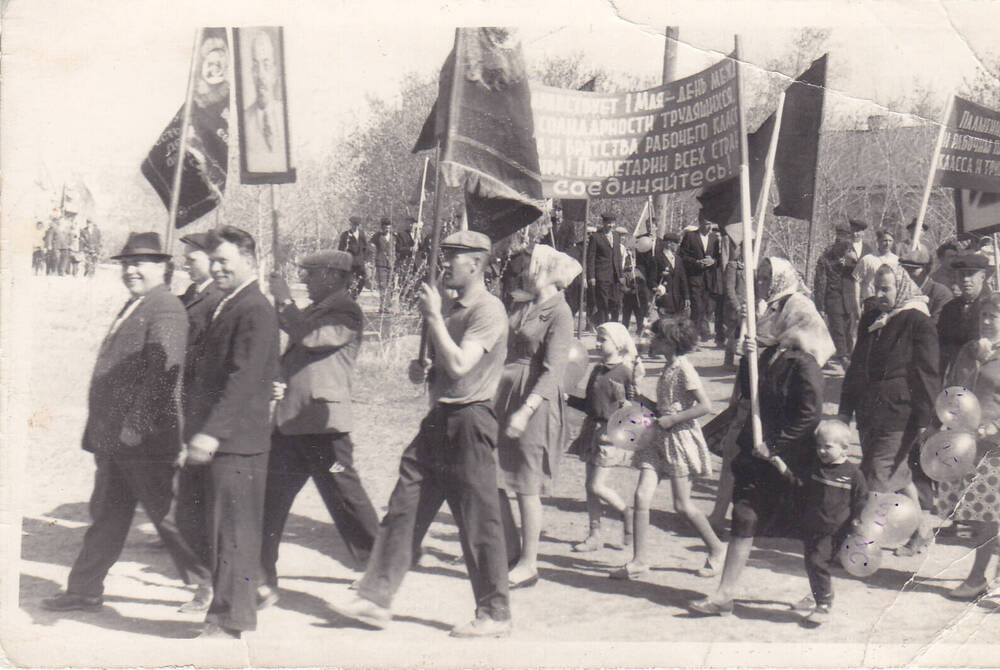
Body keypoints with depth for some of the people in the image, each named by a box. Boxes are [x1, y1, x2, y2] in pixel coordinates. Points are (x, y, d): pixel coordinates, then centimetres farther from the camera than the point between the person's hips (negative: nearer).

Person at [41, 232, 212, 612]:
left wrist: (136, 426, -25)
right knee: (106, 515, 15)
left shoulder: (166, 310, -14)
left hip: (147, 439, -9)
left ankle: (210, 584, 12)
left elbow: (162, 373, -23)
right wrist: (98, 430, 20)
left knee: (167, 515, 0)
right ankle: (85, 591, 24)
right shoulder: (132, 308, 17)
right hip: (114, 438, 9)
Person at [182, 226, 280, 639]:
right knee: (222, 526, 14)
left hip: (236, 439, -10)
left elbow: (243, 378, -22)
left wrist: (211, 432, -26)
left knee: (232, 527, -5)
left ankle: (227, 621, 2)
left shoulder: (256, 311, -13)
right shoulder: (225, 308, 18)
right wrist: (196, 434, 24)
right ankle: (230, 615, 23)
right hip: (217, 438, 10)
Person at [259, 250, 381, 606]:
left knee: (345, 499, -1)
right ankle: (264, 579, 14)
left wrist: (285, 301, -13)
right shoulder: (312, 311, 19)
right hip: (290, 421, 8)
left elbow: (311, 337, -22)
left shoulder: (347, 313, -7)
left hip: (324, 423, -8)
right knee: (268, 498, 6)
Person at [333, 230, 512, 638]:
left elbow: (459, 365, -23)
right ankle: (375, 599, 13)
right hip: (438, 420, 9)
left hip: (469, 422, -9)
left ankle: (495, 615, 10)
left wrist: (433, 317, -17)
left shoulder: (488, 310, -11)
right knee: (403, 509, 7)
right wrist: (421, 369, 7)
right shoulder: (451, 308, 17)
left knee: (478, 521, -2)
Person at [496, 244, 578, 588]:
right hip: (504, 394, 8)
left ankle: (528, 564, 11)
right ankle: (510, 551, 22)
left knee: (526, 486, -1)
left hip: (537, 402, -8)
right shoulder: (522, 308, 14)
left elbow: (553, 370, -16)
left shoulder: (560, 312, -9)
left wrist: (525, 410, -23)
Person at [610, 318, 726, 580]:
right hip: (659, 439, 8)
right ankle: (640, 560, 2)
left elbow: (706, 406, -21)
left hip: (681, 438, -8)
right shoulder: (667, 368, 11)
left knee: (682, 505, 0)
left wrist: (671, 419, -18)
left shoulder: (684, 369, -14)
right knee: (642, 495, -3)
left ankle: (716, 549, 21)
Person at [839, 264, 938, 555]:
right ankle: (920, 532, 28)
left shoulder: (918, 322, -9)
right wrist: (846, 408, 16)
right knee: (898, 475, 15)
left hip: (898, 414, -7)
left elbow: (926, 373, -8)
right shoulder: (870, 320, 12)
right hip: (868, 411, 7)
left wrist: (923, 418, -10)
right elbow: (856, 365, 19)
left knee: (878, 476, -8)